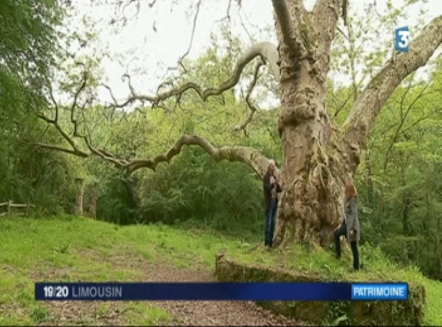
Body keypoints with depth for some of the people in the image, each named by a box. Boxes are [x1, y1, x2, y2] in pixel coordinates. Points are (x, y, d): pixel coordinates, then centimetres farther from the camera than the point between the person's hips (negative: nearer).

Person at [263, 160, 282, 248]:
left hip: (275, 201, 7)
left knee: (273, 222, 9)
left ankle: (271, 241, 15)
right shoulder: (266, 177, -6)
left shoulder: (274, 177, 15)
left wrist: (279, 186, -5)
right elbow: (267, 188, -18)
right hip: (269, 201, -7)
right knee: (268, 222, -8)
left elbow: (279, 190, 15)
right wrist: (273, 183, -30)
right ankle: (267, 242, -4)